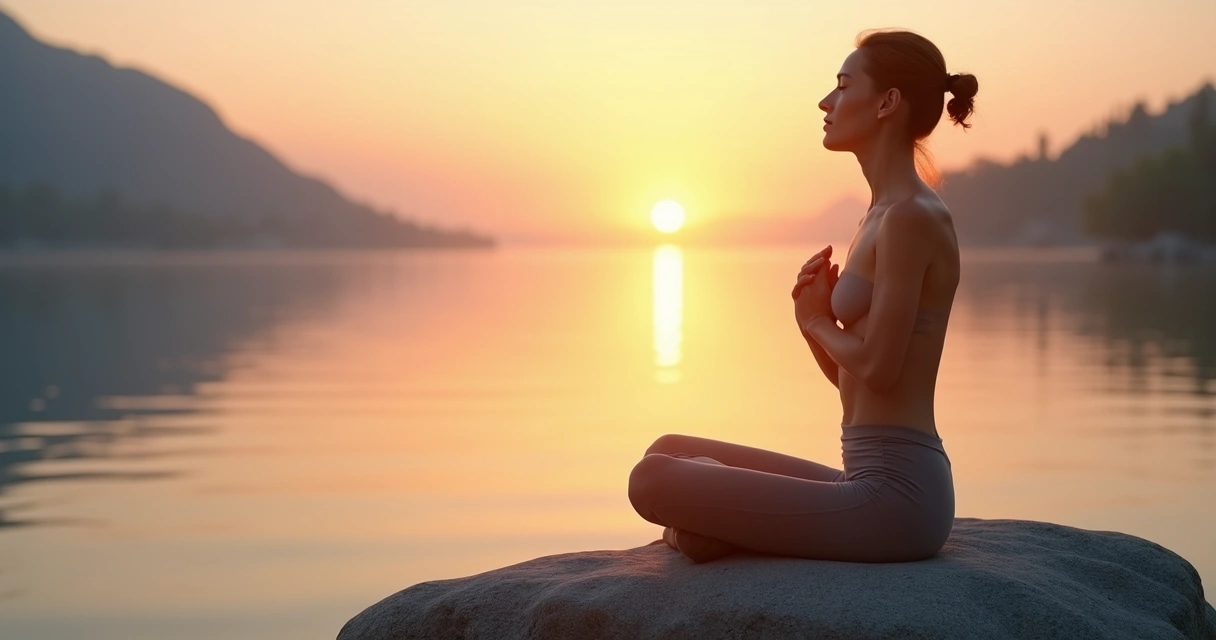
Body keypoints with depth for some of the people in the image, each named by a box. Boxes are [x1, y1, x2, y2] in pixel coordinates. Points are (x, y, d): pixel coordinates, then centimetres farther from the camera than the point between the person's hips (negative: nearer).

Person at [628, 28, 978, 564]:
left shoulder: (910, 216, -14)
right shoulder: (883, 215, 16)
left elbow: (877, 368, -20)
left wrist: (820, 322, -1)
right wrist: (813, 323, 0)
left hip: (896, 496, -10)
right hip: (872, 481, 10)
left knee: (652, 480, -18)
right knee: (669, 452, 16)